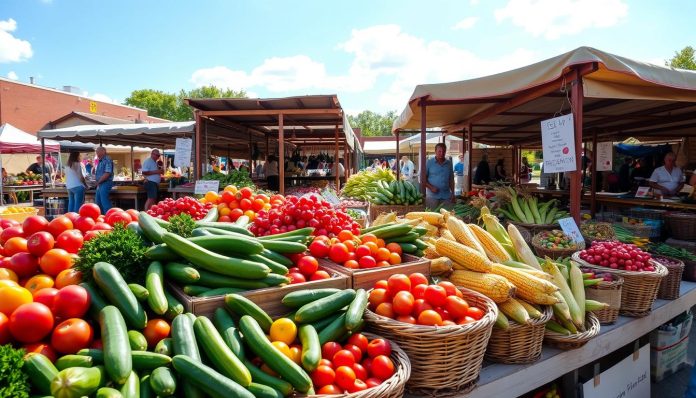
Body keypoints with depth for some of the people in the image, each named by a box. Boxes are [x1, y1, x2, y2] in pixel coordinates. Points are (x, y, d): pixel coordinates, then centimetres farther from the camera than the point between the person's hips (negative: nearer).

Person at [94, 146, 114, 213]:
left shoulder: (107, 160, -12)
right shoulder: (100, 161, 18)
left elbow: (107, 173, -21)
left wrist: (98, 182, -12)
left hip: (105, 183, -10)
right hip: (100, 184, 10)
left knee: (105, 203, -9)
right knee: (98, 202, 14)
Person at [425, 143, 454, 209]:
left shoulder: (449, 163, 10)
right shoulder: (429, 162, 0)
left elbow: (451, 180, 14)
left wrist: (453, 193, 9)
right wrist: (431, 187, -13)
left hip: (446, 196, 3)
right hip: (432, 195, -3)